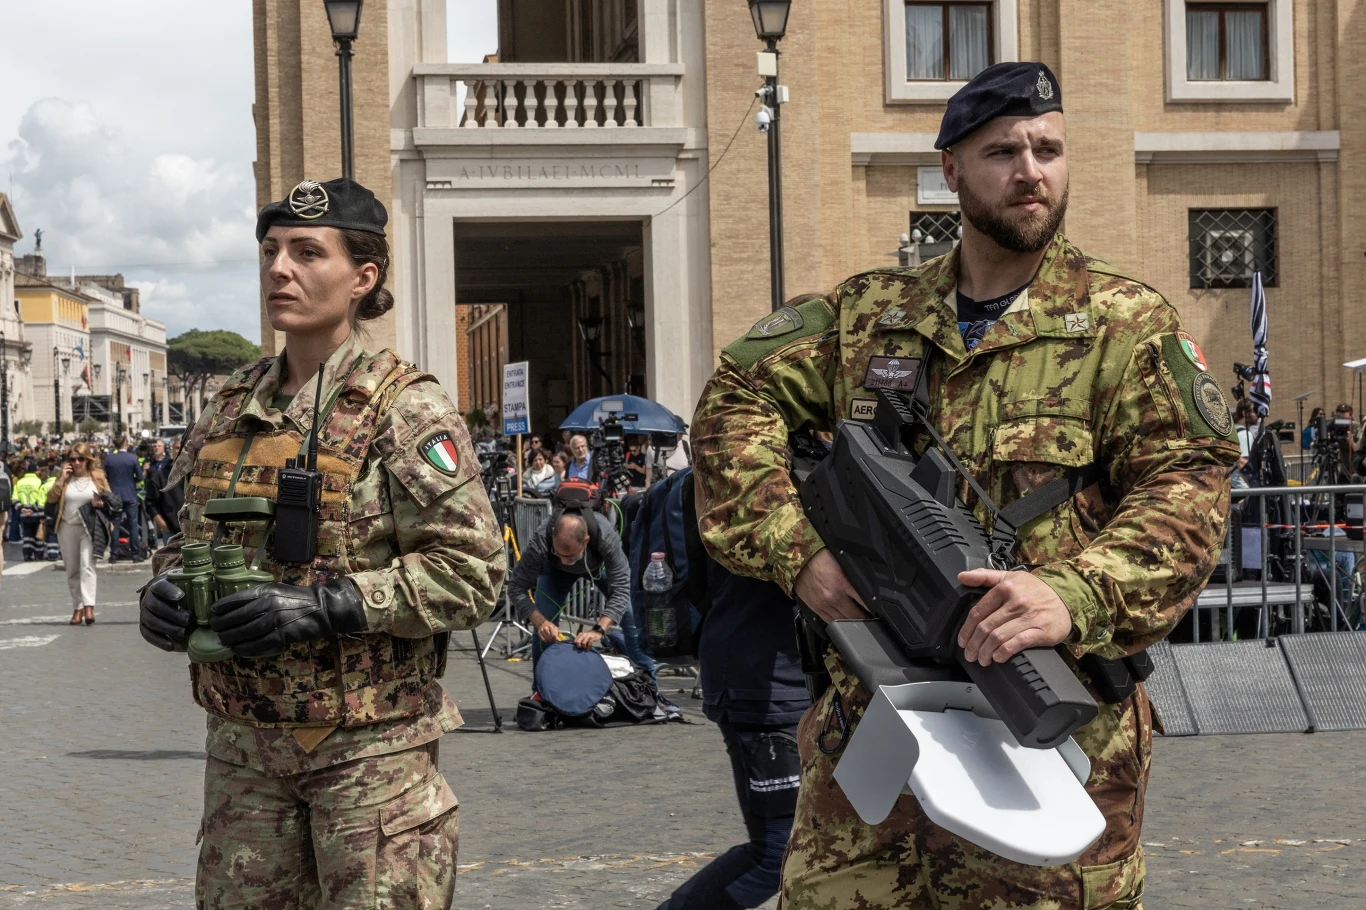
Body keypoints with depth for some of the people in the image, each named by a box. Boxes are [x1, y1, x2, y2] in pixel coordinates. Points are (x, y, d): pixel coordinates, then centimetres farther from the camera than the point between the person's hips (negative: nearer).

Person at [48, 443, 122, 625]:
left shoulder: (98, 476, 3)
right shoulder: (66, 477, 7)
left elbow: (112, 500, 9)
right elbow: (51, 498, -1)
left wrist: (101, 503, -12)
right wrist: (62, 478, -8)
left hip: (89, 528, -3)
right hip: (67, 528, 3)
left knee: (87, 565, -18)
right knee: (72, 570, 8)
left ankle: (88, 606, -25)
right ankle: (77, 607, 16)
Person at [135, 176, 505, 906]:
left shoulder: (405, 408, -9)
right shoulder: (234, 405, 10)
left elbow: (470, 571, -15)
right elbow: (192, 533, 22)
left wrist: (323, 605, -23)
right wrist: (166, 588, -1)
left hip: (369, 747, -6)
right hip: (242, 742, 6)